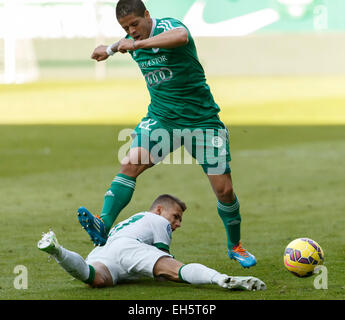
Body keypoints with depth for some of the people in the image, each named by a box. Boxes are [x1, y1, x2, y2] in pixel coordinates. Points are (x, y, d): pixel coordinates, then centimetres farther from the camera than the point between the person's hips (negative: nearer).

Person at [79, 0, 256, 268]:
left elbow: (181, 37, -44)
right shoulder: (134, 44, 3)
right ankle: (103, 225, -31)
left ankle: (235, 246, 21)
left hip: (202, 119, -4)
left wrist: (136, 44, -47)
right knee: (130, 163, -22)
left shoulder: (168, 26, -17)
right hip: (161, 118, 4)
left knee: (224, 189, -1)